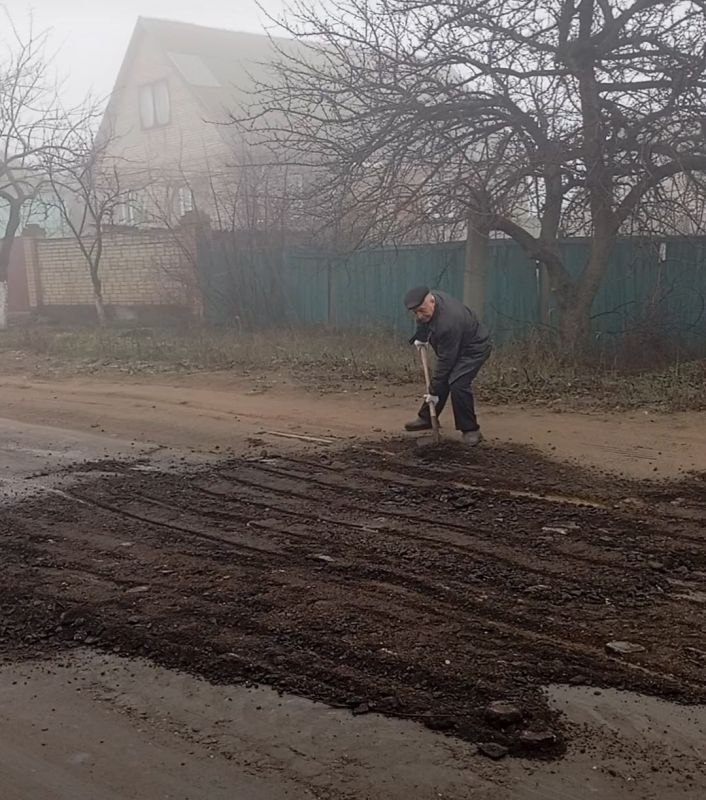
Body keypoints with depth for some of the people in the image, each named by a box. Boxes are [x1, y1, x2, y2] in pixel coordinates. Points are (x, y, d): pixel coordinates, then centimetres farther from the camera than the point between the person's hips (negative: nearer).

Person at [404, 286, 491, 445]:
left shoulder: (448, 323, -40)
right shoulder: (427, 299, -16)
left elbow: (445, 360, -33)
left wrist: (434, 391, -27)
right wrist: (421, 337, 16)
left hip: (474, 348, -9)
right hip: (454, 346, 9)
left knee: (458, 384, -22)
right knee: (442, 379, 8)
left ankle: (470, 430, -8)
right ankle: (426, 418, 23)